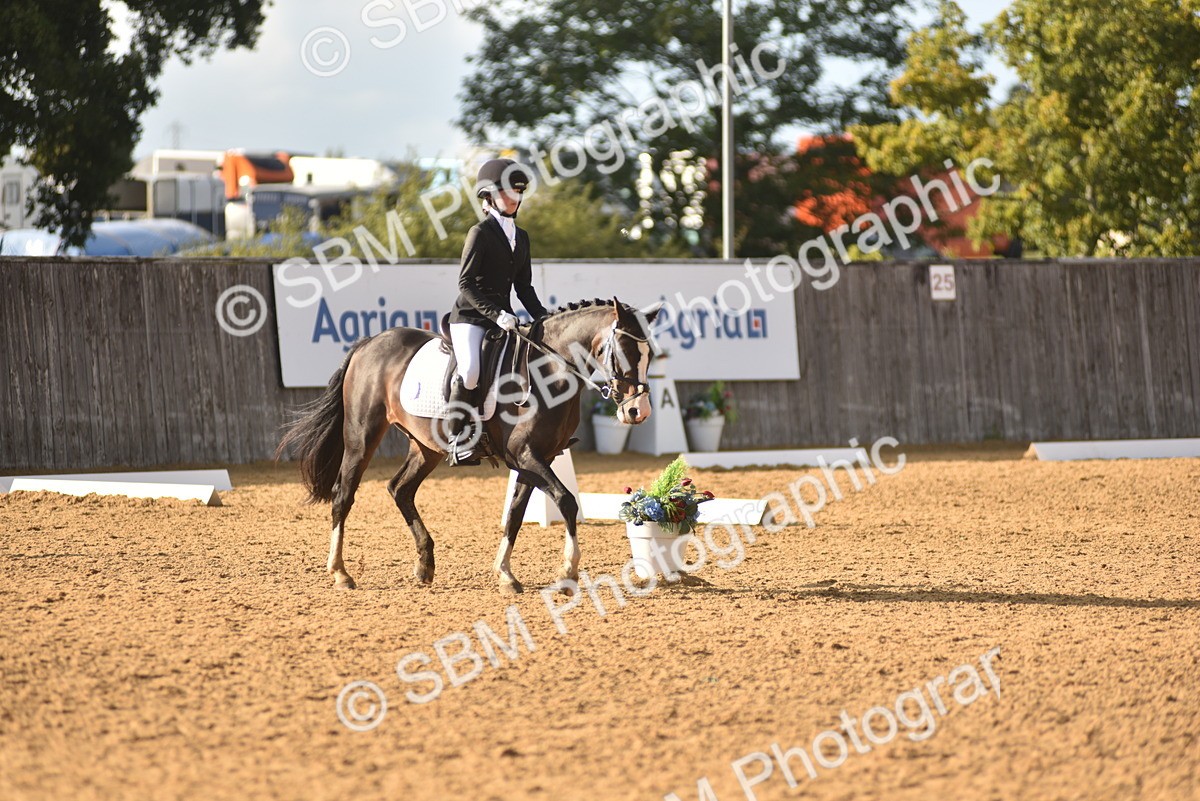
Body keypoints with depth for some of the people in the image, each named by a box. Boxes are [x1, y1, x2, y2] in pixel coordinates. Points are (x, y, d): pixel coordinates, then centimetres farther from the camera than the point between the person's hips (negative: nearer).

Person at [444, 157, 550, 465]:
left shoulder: (521, 237, 15)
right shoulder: (481, 233, -6)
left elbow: (524, 288, 18)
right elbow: (466, 284, -12)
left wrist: (543, 319, 2)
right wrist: (496, 314, -22)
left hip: (504, 318, 7)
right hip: (470, 316, -7)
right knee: (470, 371, -30)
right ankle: (457, 439, -16)